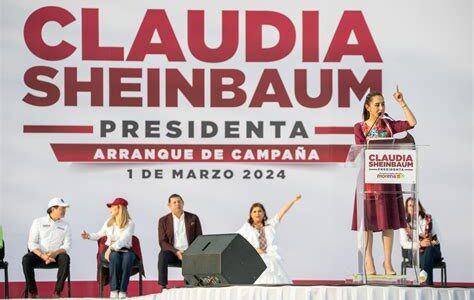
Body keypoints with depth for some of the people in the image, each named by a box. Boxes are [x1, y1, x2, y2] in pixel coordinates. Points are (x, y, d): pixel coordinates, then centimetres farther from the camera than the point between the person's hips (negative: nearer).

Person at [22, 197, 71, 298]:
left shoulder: (65, 226, 9)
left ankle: (57, 292, -28)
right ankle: (32, 292, -20)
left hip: (56, 255, 1)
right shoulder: (38, 222, 4)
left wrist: (54, 253, -21)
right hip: (39, 254, -1)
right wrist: (42, 256, -21)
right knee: (26, 259, -32)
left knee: (65, 258, -33)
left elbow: (67, 246, 0)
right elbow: (32, 243, -4)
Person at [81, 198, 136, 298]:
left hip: (125, 250, -2)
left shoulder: (130, 223, -2)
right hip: (110, 251, 2)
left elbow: (123, 240, -17)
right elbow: (99, 235, 31)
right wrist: (89, 236, 11)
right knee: (115, 256, -36)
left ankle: (123, 292, -42)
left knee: (128, 257, -39)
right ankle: (114, 291, -42)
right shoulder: (109, 222, 15)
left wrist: (112, 248, -31)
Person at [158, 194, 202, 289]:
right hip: (172, 252, 0)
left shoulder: (193, 218, 8)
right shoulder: (163, 220, 6)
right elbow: (162, 242, 0)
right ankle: (163, 287, -34)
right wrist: (176, 252, -16)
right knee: (162, 255, -34)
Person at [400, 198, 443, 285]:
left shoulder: (429, 219, 12)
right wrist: (420, 244, -19)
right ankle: (429, 283, -52)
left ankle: (424, 272, -65)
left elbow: (438, 238, 9)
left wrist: (431, 242, -15)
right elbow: (404, 244, -4)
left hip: (432, 250, 1)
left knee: (429, 249, -36)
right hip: (415, 253, -1)